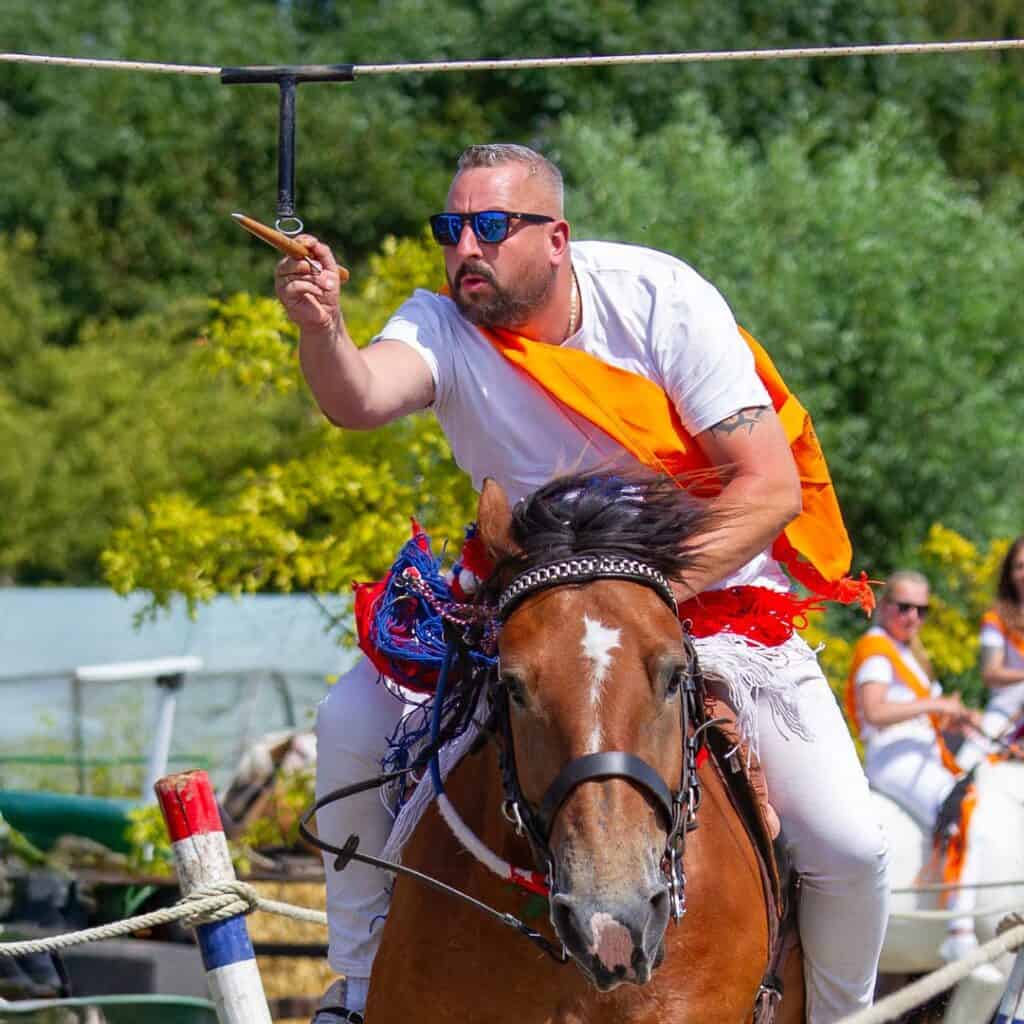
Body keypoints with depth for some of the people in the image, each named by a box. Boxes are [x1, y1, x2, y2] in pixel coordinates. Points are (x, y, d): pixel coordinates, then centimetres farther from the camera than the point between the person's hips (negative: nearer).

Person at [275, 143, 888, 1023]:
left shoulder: (660, 298, -20)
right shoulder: (443, 326, -13)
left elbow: (770, 487, -22)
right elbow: (360, 398, -38)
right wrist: (322, 330, -60)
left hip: (712, 588, -2)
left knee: (848, 846, -15)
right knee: (353, 726, -15)